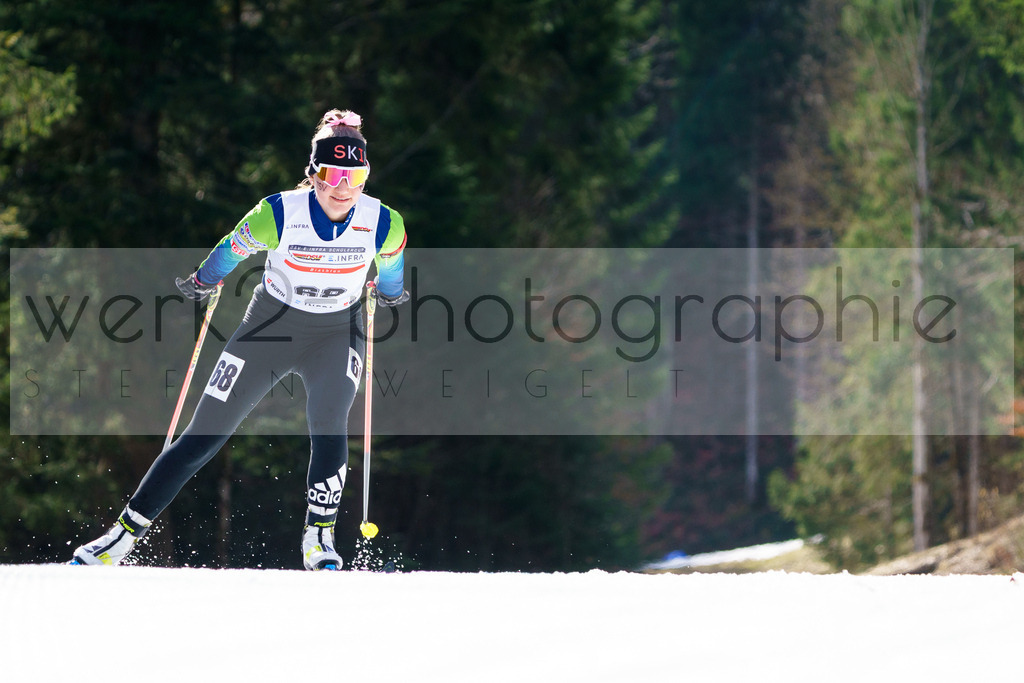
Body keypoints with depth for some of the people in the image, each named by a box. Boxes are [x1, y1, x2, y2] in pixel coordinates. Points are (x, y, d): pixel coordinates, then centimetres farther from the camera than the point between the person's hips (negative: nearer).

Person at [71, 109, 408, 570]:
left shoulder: (384, 225, -18)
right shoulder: (278, 215, -24)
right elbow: (233, 250, -3)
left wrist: (389, 293, 25)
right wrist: (202, 282, 13)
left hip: (337, 332, 1)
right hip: (269, 326, -1)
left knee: (328, 426, -28)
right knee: (203, 437, -1)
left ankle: (319, 537, -13)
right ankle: (124, 535, 6)